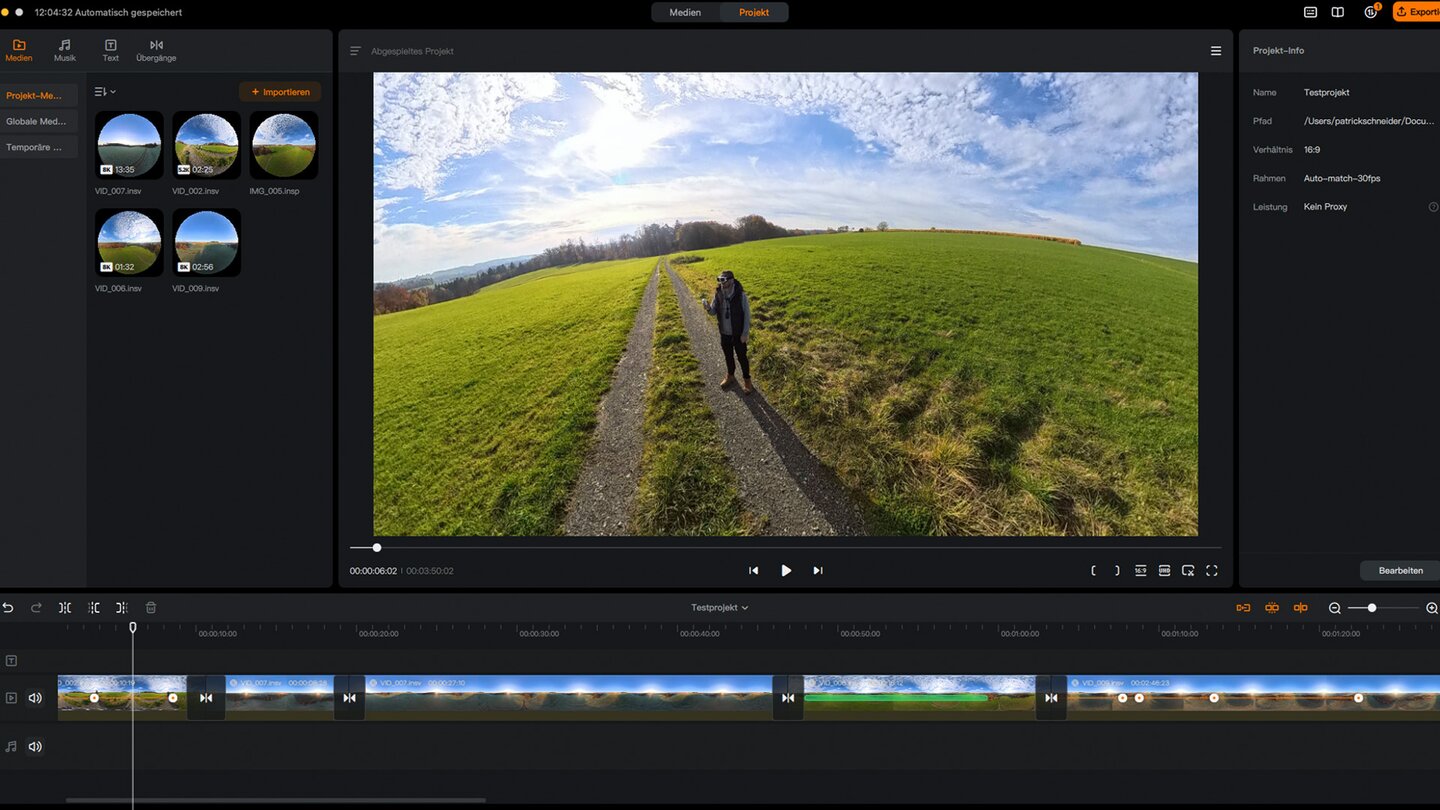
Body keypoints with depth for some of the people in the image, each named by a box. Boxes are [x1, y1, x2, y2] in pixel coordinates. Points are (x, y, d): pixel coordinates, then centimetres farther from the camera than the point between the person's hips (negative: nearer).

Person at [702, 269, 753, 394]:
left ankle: (746, 380, 30)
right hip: (724, 333, 4)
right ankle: (730, 376, 43)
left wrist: (745, 333, -14)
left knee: (742, 357, 12)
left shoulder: (741, 295, -21)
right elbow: (714, 311, -1)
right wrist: (708, 308, -26)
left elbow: (747, 315, -14)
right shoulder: (718, 294, -8)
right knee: (728, 356, 22)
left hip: (738, 333, -4)